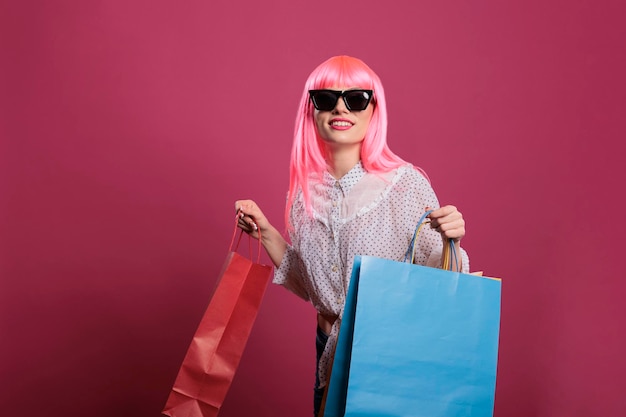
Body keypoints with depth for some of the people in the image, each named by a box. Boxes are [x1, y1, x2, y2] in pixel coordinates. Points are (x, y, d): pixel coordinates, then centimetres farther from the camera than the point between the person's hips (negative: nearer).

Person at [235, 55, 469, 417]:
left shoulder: (406, 183, -16)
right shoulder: (305, 191, -2)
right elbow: (308, 282, 8)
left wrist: (449, 243, -31)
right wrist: (265, 233, 0)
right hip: (329, 350, 5)